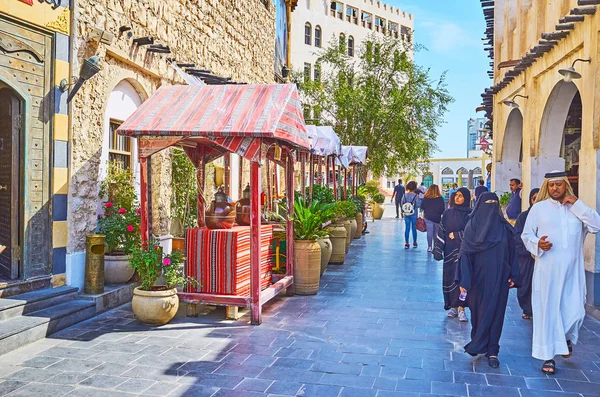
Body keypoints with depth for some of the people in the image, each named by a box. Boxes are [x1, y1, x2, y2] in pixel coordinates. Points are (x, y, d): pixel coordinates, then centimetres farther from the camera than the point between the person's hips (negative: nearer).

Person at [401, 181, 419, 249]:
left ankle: (406, 243, 6)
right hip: (414, 214, -2)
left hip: (406, 214, 2)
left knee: (407, 228, 6)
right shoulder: (416, 196, -14)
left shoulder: (405, 195, -4)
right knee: (414, 228, 10)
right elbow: (418, 205, -15)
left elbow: (401, 204, -1)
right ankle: (414, 243, 21)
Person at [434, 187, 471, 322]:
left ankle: (461, 308, -1)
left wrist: (456, 235, -10)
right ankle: (453, 306, 16)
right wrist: (438, 249, 0)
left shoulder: (470, 215, -2)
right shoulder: (448, 213, 7)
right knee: (449, 278, 5)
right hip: (449, 250, 3)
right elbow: (441, 232, 5)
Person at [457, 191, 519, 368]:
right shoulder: (472, 226, -3)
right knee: (479, 311, 8)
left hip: (499, 279, 1)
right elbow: (465, 253, -5)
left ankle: (492, 350, 9)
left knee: (495, 312, 1)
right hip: (478, 278, -1)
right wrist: (463, 281, -9)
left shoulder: (504, 227, 4)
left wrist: (512, 275, -1)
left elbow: (511, 252, 7)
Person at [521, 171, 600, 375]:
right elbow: (526, 234, 2)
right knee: (547, 310, 1)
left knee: (575, 310, 3)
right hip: (547, 270, -2)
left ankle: (567, 337, 37)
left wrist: (577, 204, -9)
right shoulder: (539, 208, 2)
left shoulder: (577, 208, 9)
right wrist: (537, 243, -18)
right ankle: (548, 356, 12)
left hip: (572, 270, 2)